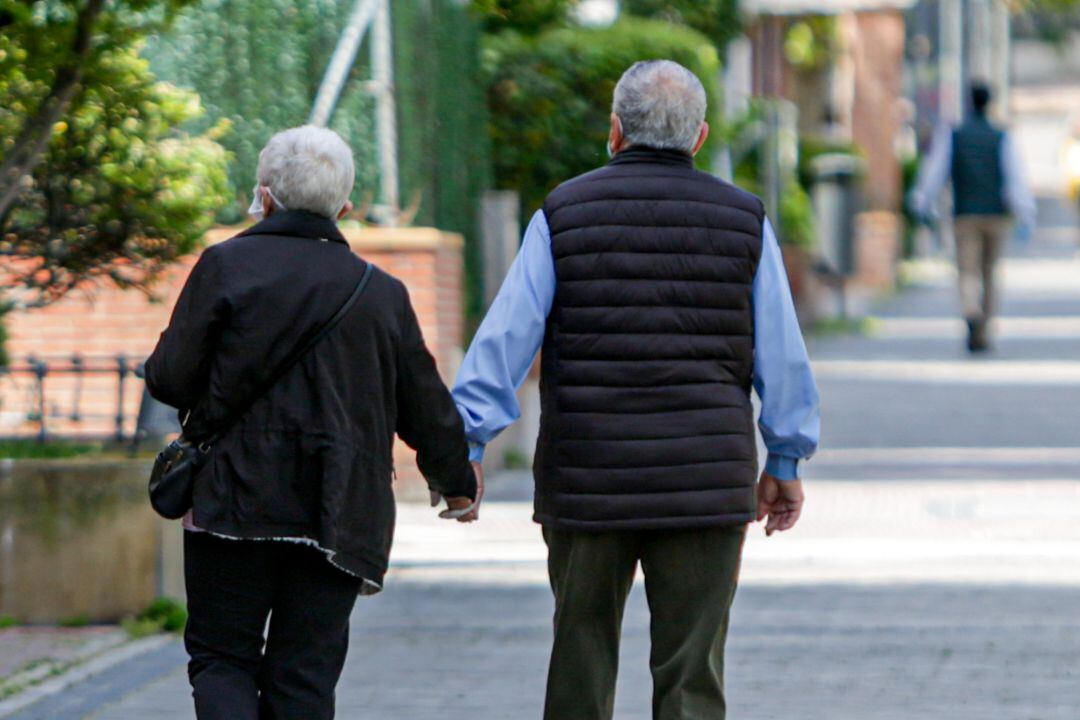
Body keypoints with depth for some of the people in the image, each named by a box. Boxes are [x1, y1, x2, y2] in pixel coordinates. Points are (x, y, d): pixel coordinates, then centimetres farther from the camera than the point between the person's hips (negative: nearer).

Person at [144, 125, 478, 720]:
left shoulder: (226, 265, -2)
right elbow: (425, 407, 15)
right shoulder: (382, 292, 8)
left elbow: (169, 377, -5)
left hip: (235, 510, -2)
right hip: (336, 523, 3)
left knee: (220, 656, 5)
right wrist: (457, 482, 33)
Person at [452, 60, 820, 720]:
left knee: (582, 655, 13)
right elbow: (782, 354, 5)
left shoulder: (564, 215, 2)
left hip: (585, 484, 0)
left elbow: (505, 337, -5)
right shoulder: (743, 220, 4)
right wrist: (786, 460, 14)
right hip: (705, 485, 0)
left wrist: (466, 442, -6)